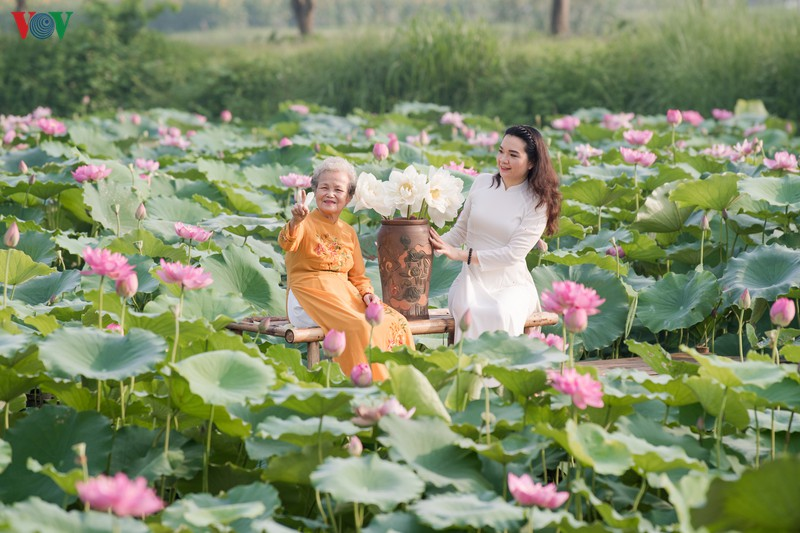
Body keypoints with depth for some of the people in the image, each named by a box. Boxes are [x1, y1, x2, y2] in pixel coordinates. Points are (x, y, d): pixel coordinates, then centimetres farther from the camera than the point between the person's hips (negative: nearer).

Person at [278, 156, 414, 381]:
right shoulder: (305, 223, -3)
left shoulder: (348, 232, 16)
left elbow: (358, 276, 19)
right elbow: (287, 243, -27)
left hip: (345, 293, 6)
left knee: (395, 323, -15)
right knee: (359, 327, -32)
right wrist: (296, 221, -49)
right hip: (311, 294, -6)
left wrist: (366, 293, -4)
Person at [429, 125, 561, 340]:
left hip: (512, 283, -2)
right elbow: (460, 231, 16)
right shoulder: (481, 183, 8)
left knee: (501, 314, -36)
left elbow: (514, 253, -11)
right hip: (473, 279, 2)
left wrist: (461, 254, -18)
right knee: (471, 313, -34)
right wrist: (435, 244, -5)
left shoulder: (538, 202, -2)